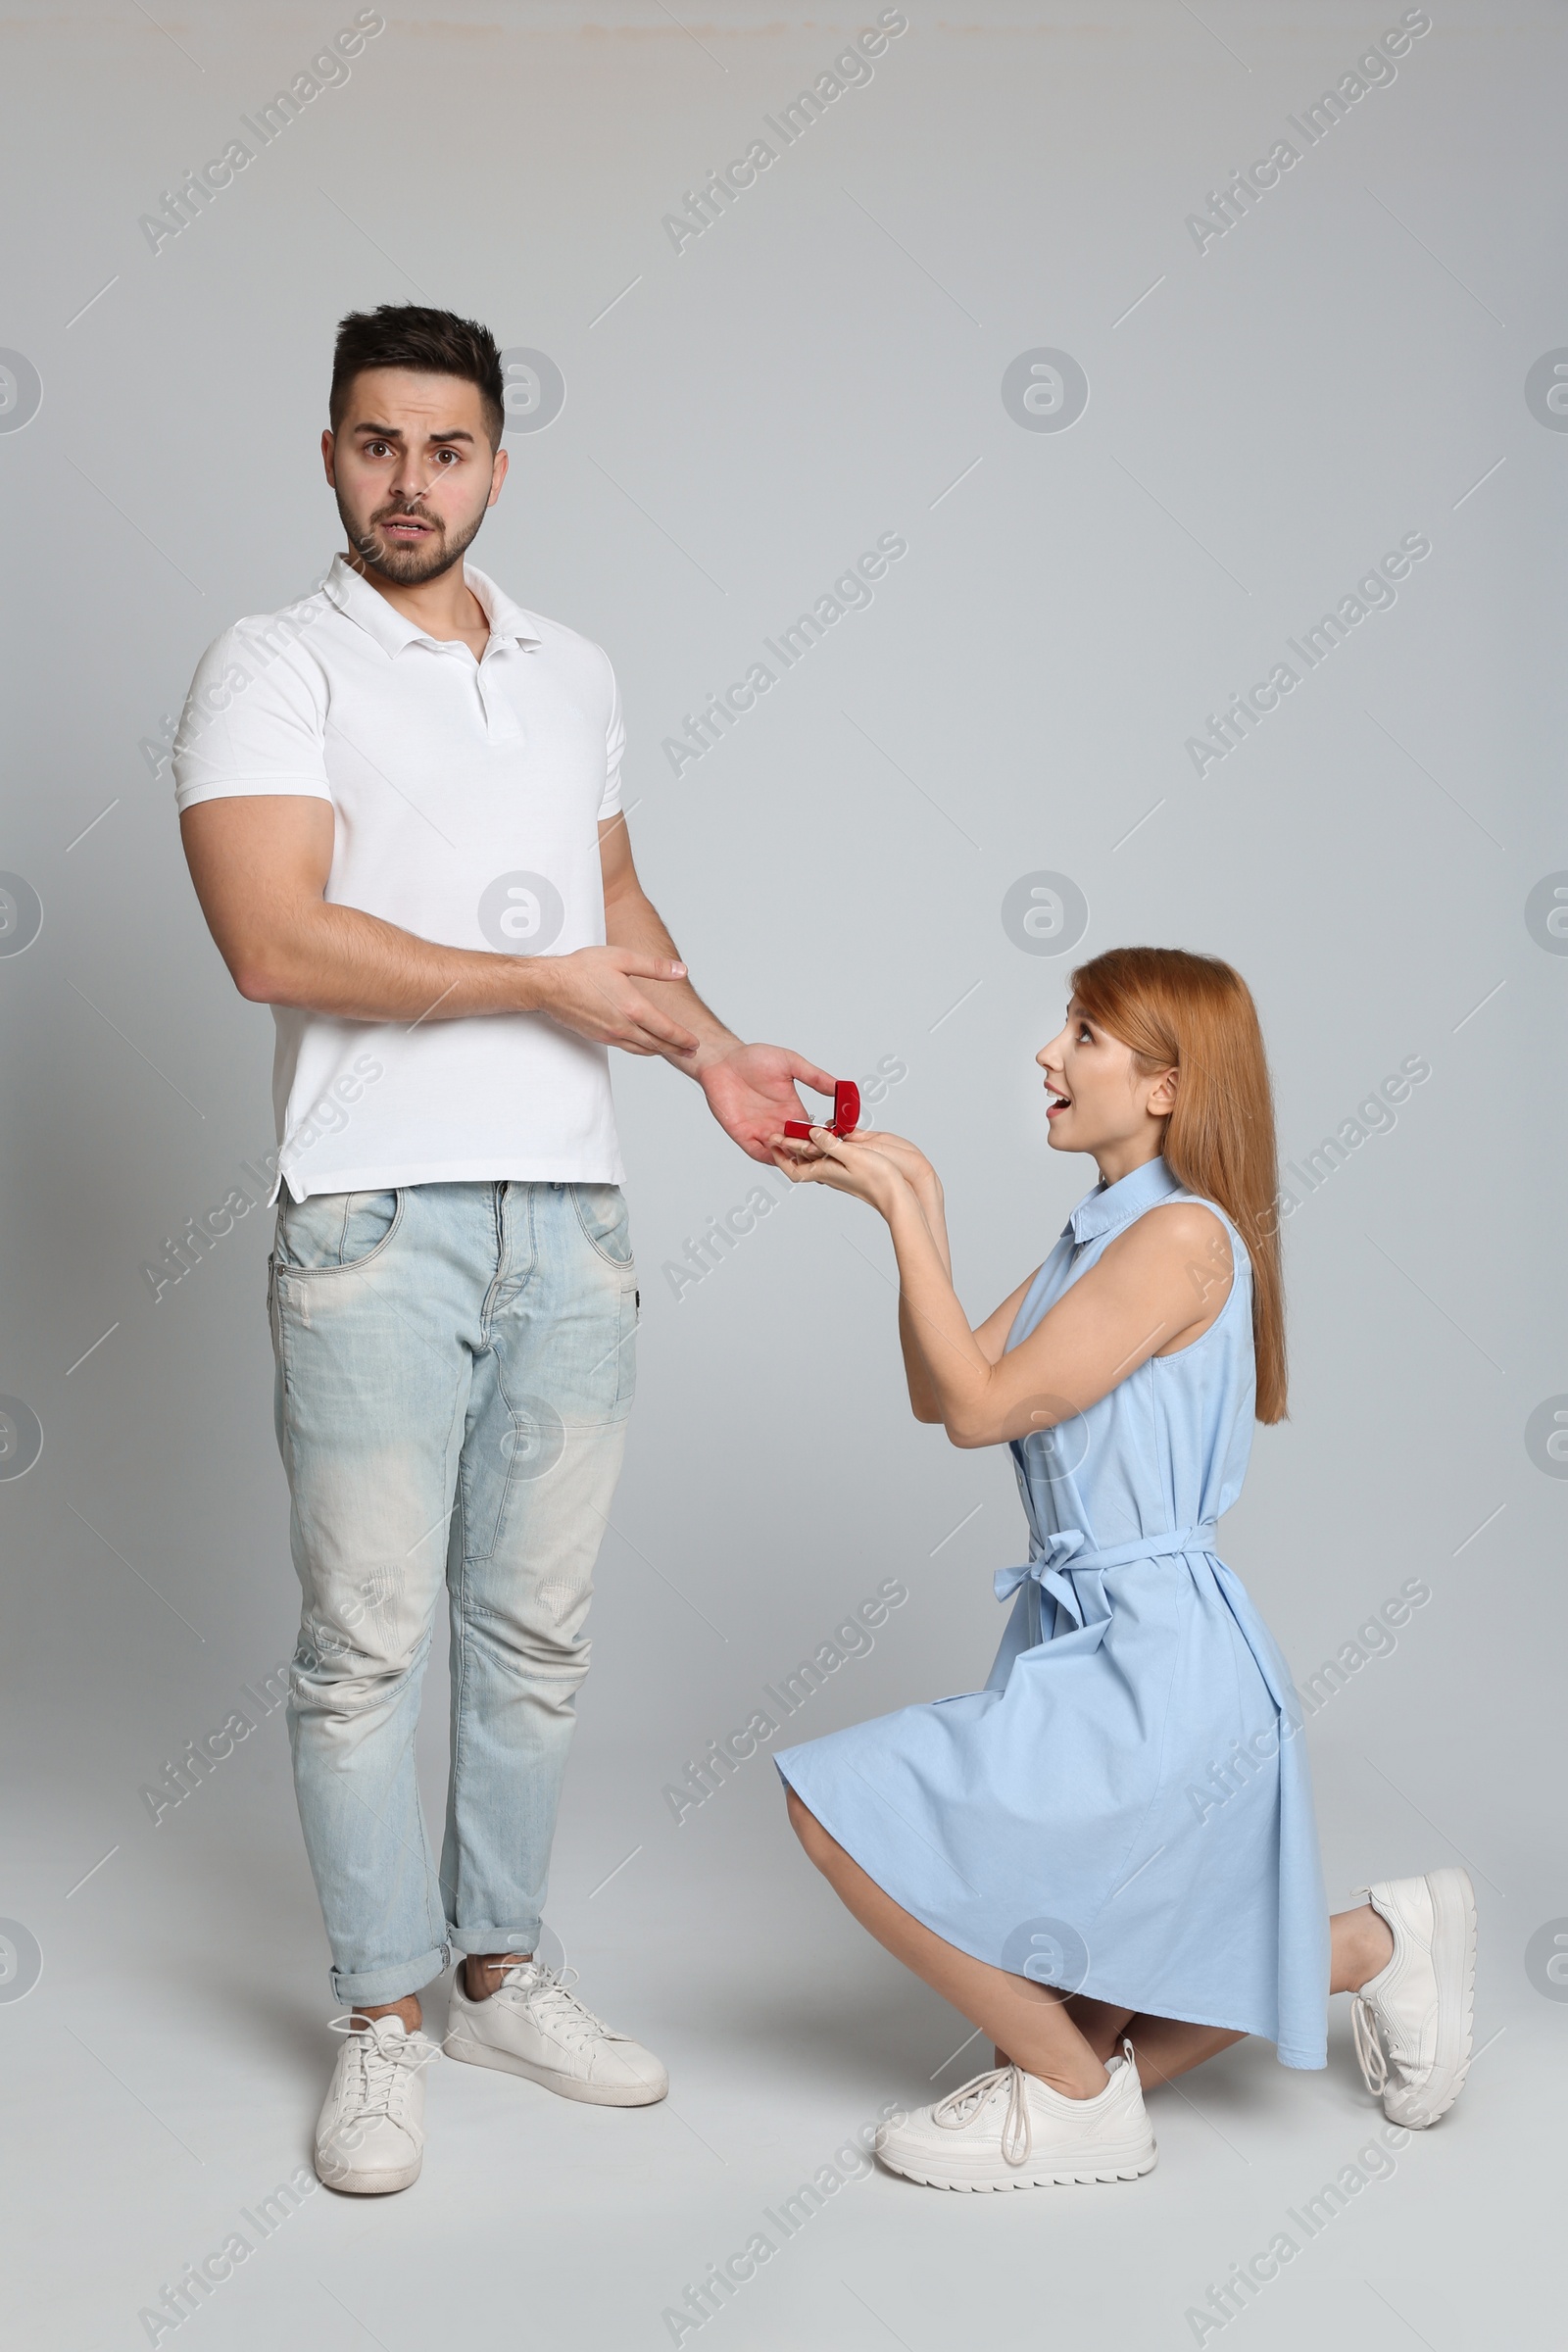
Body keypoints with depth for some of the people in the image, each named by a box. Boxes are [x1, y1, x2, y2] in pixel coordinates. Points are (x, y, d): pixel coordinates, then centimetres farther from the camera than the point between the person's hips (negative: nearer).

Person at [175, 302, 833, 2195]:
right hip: (378, 1221, -5)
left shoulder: (573, 672, 16)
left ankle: (499, 1969, 27)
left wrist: (713, 1051, 9)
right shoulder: (274, 669, -3)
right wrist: (547, 982, -12)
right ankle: (382, 2018, 16)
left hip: (570, 1213, 6)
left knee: (536, 1624, 12)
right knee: (366, 1642, 1)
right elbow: (275, 940, -16)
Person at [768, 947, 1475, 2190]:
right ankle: (1382, 1941, 29)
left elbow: (984, 1407, -18)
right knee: (1080, 2017, 16)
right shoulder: (1097, 1234, 13)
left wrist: (902, 1209, -13)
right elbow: (939, 1394, 11)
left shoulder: (1184, 1236, -16)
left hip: (1160, 1666, -10)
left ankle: (1072, 2093, -2)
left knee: (843, 1806, -18)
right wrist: (919, 1198, 5)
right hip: (1092, 1651, 10)